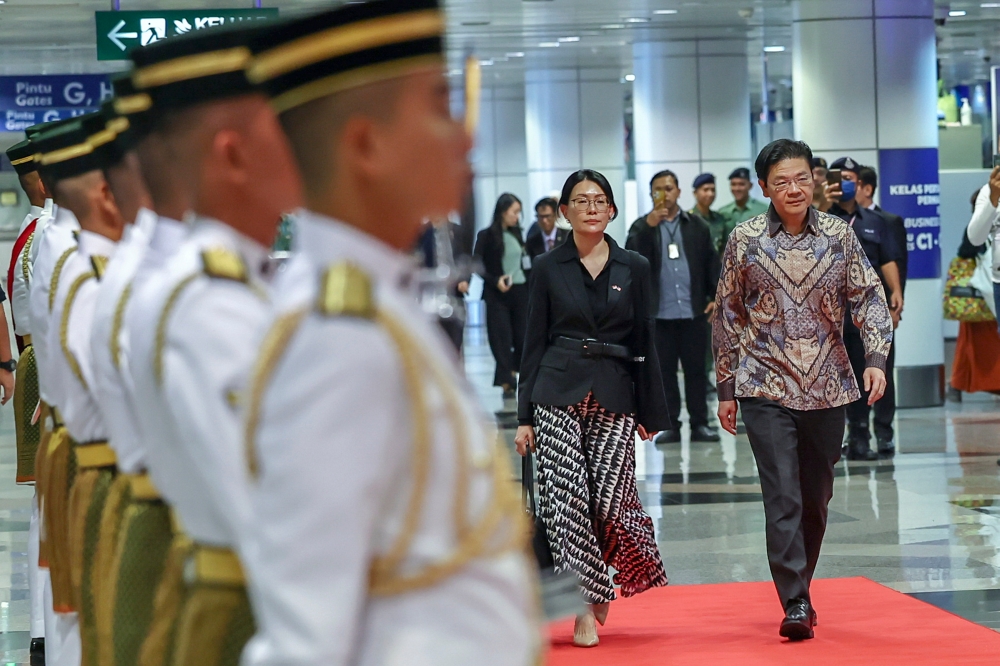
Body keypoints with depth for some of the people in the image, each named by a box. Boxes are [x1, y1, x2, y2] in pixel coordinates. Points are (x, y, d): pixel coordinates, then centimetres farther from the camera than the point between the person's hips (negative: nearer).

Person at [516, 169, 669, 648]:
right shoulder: (549, 269, 6)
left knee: (610, 497, -8)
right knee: (567, 497, -10)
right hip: (558, 393, 0)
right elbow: (535, 342, 7)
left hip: (614, 395, 0)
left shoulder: (634, 268, 7)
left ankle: (601, 584, 22)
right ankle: (586, 609, -3)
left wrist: (650, 412, 5)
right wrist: (524, 416, 2)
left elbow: (644, 343, 9)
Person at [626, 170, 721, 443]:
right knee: (665, 371, 3)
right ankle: (670, 425, 9)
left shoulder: (696, 226, 9)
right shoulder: (642, 227, 6)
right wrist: (649, 225, -21)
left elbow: (711, 263, 9)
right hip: (659, 313, 0)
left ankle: (700, 423, 10)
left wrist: (715, 296, -1)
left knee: (696, 369, 4)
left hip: (694, 311, 1)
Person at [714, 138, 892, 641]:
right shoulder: (745, 241, -1)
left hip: (826, 388, 2)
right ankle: (795, 605, -12)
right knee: (782, 497, -12)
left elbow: (868, 298, 3)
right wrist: (726, 388, 5)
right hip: (766, 388, -2)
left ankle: (800, 587, 28)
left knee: (816, 497, 11)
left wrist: (876, 358, -12)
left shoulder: (839, 236, 2)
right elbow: (728, 317, 5)